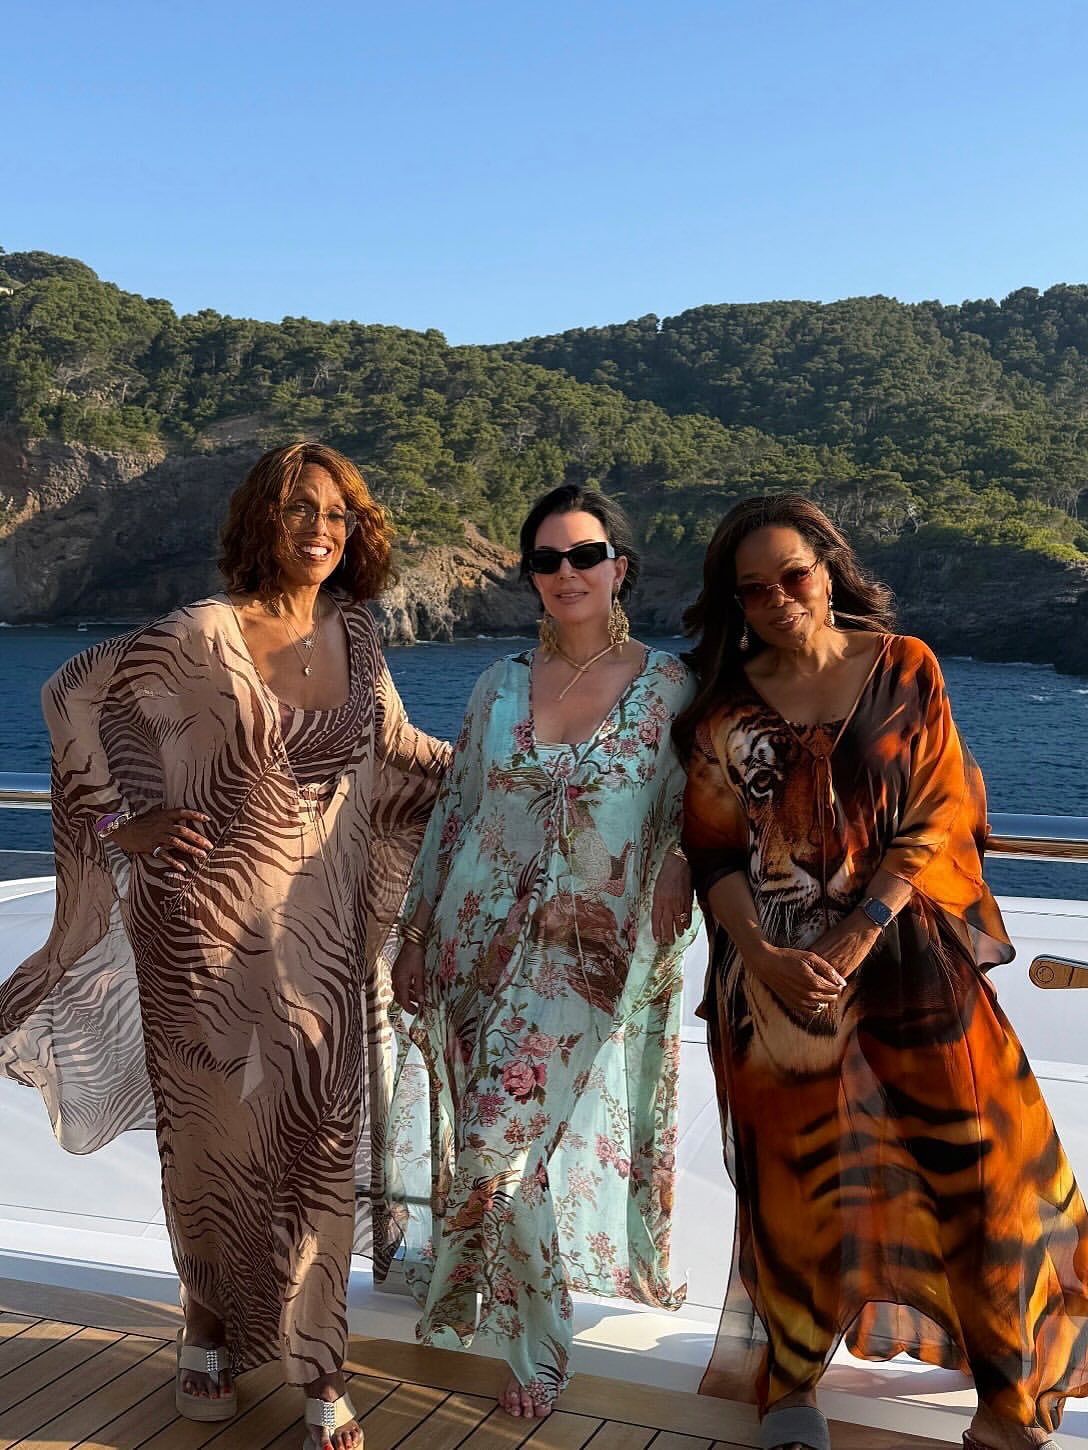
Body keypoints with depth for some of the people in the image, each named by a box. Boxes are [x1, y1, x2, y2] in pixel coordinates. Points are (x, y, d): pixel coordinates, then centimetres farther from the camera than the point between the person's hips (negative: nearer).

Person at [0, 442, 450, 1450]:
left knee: (321, 1139, 5)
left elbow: (393, 749, 20)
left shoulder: (353, 636, 5)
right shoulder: (201, 637, -11)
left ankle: (315, 1364, 22)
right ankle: (212, 1338, 36)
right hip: (213, 922, -3)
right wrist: (122, 817, -8)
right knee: (216, 1134, 11)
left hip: (322, 929, 4)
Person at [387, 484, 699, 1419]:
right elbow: (453, 813, 9)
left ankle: (455, 1288, 23)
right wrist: (416, 937, 9)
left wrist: (661, 948, -8)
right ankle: (537, 1350, 32)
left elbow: (684, 829, -1)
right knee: (508, 1147, 10)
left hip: (587, 956, -3)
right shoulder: (501, 686, 5)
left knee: (500, 1144, -8)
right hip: (479, 941, 3)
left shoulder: (669, 687, -3)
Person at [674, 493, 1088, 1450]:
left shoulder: (905, 669, 0)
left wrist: (859, 938, -14)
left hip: (907, 954, 0)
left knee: (972, 1151, 2)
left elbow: (935, 817, -5)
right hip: (780, 970, 0)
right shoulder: (727, 709, 1)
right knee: (800, 1176, 6)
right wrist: (763, 956, -16)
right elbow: (716, 853, 0)